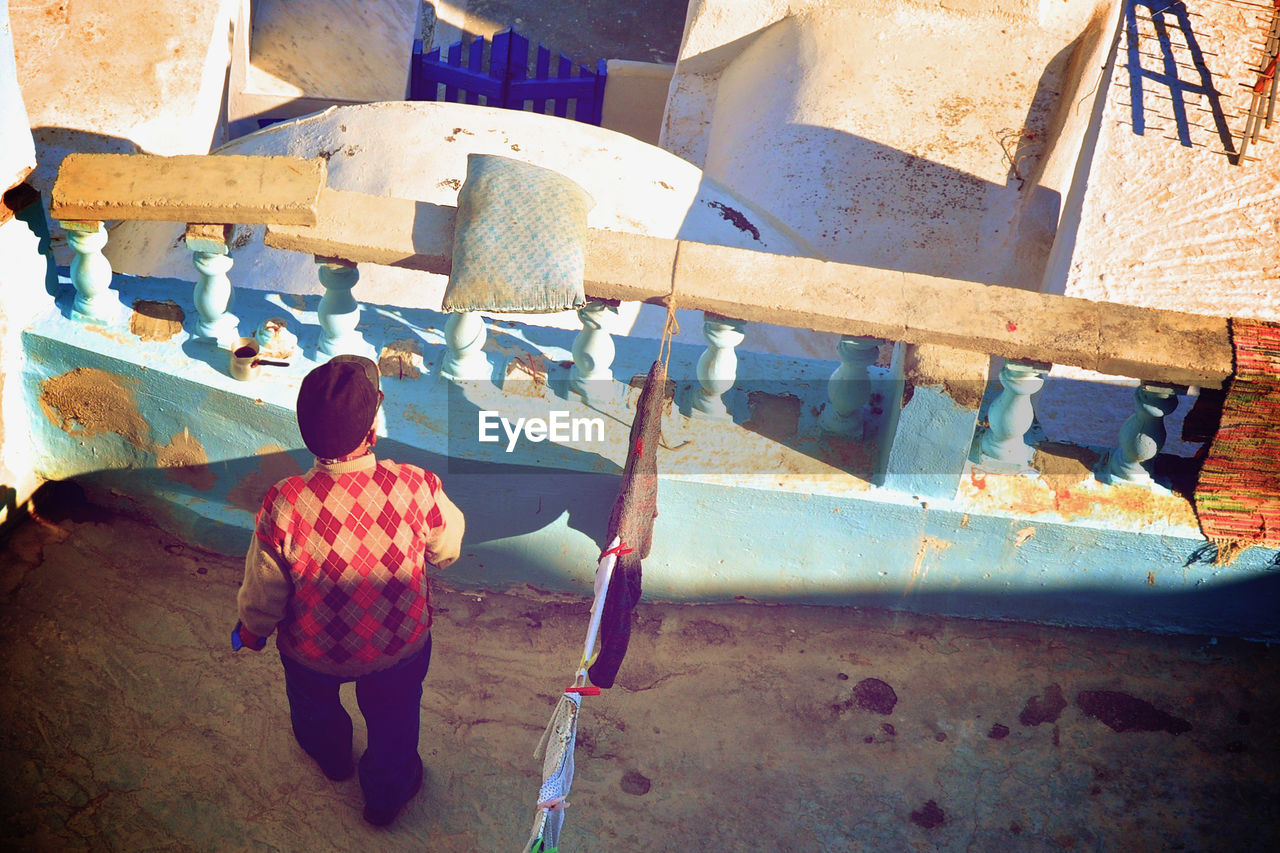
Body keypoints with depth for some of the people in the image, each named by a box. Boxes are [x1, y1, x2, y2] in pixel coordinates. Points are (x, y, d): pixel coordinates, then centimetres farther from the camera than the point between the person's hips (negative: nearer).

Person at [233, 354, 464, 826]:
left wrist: (249, 632, 6)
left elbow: (263, 596, -17)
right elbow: (447, 550, -11)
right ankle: (387, 795, 58)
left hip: (312, 651, 1)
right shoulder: (417, 488, -34)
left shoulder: (282, 506, -34)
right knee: (392, 717, 31)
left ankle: (330, 757, 68)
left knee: (315, 707, 36)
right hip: (400, 646, 0)